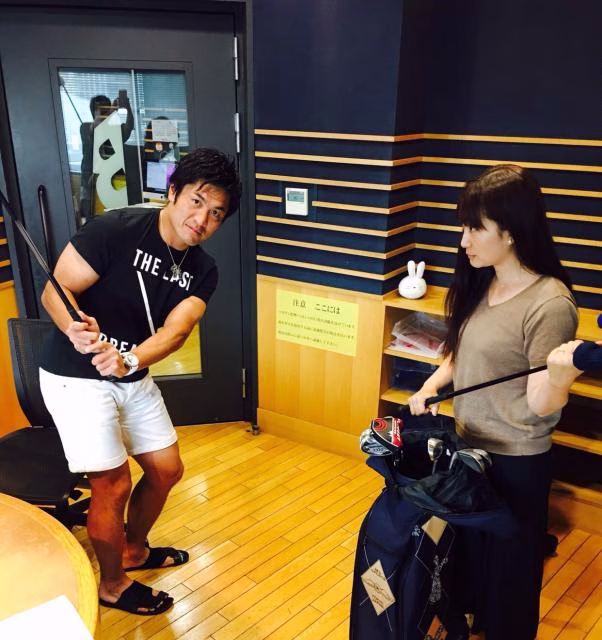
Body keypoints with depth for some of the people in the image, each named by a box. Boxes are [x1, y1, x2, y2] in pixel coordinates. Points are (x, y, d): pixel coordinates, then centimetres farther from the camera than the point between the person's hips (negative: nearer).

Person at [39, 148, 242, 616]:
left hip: (133, 377, 7)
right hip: (76, 377, -6)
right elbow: (55, 291, -20)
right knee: (113, 485, -2)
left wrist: (127, 360, -37)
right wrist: (74, 330, -42)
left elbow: (176, 330, -18)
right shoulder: (116, 229, -22)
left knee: (166, 469, 14)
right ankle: (113, 586, 25)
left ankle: (134, 549, 42)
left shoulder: (202, 271, -4)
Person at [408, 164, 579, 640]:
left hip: (514, 462, -8)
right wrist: (431, 387, -2)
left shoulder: (549, 303, -24)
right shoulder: (481, 285, -1)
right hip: (469, 446, 8)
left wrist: (560, 373, -44)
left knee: (508, 561, 15)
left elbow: (541, 405, -23)